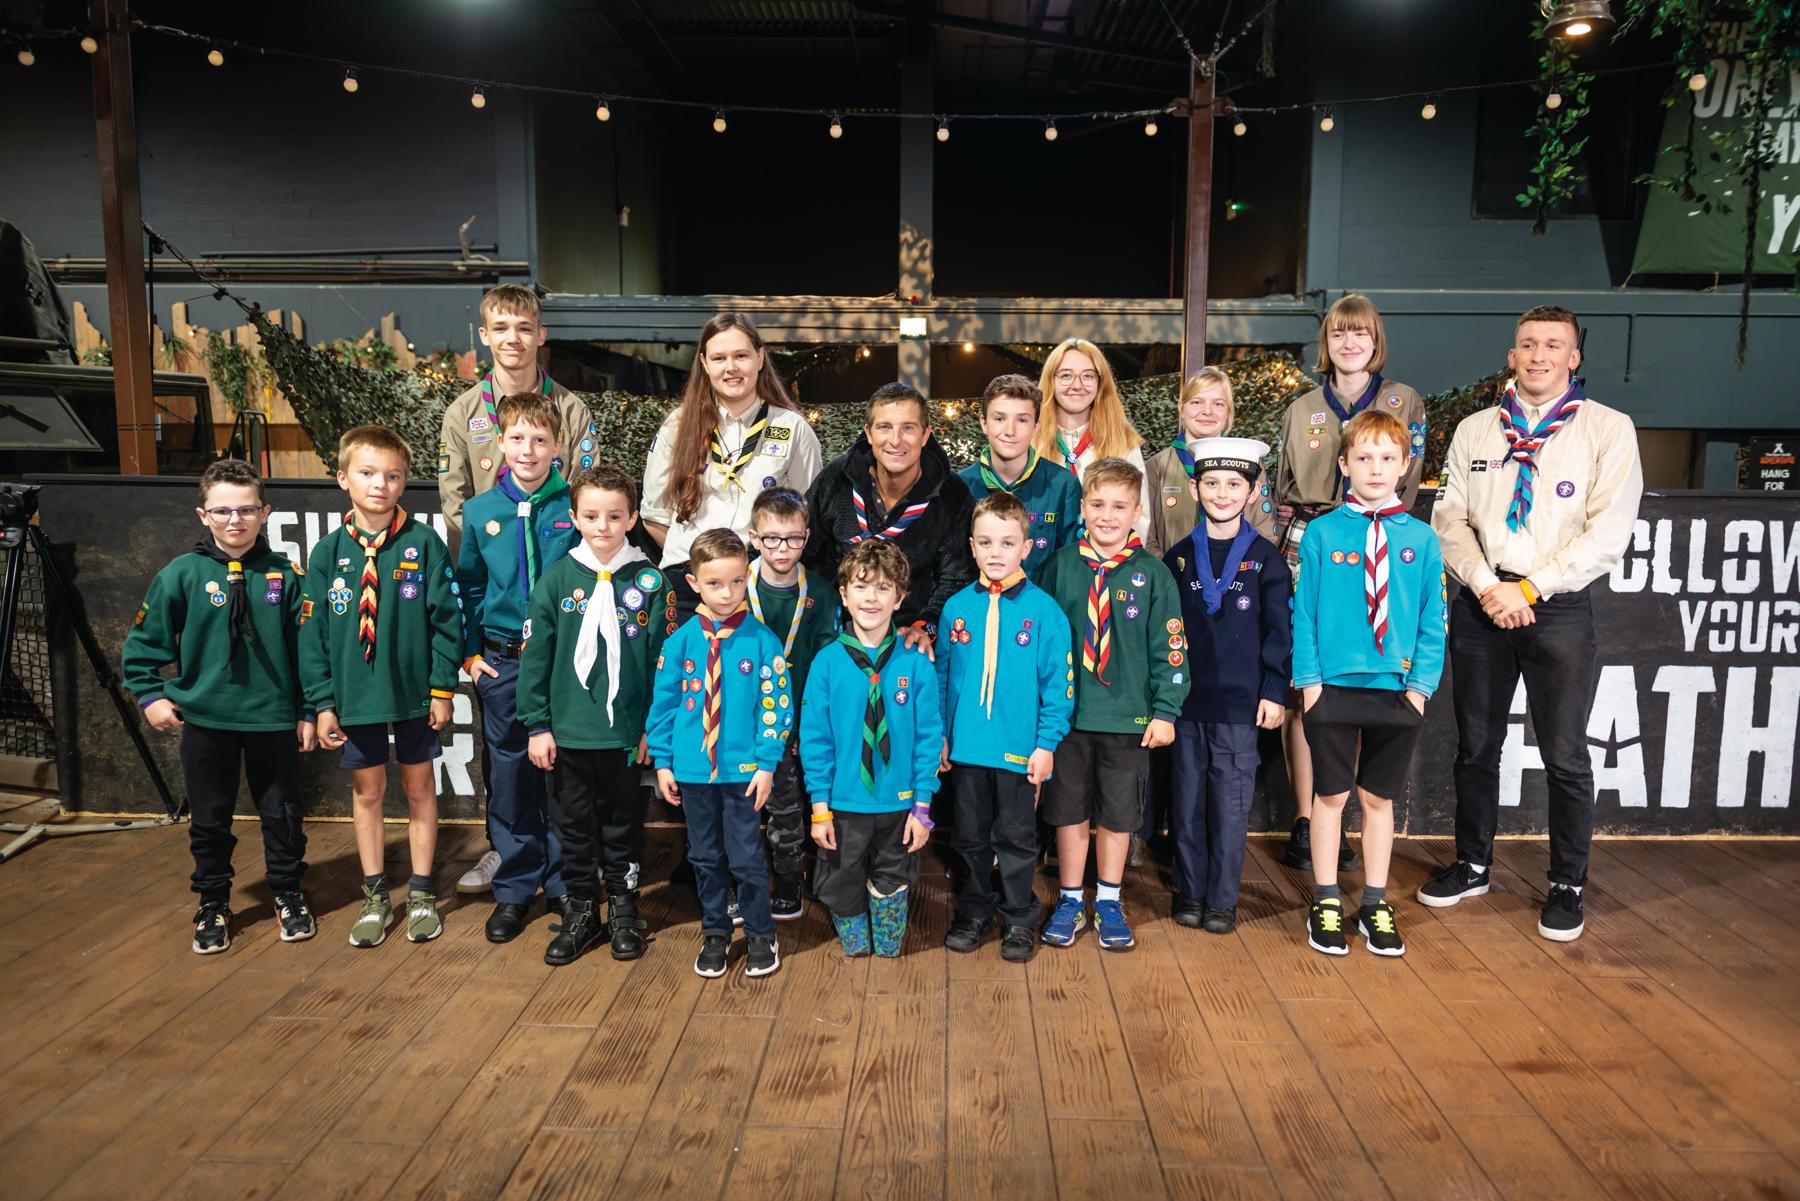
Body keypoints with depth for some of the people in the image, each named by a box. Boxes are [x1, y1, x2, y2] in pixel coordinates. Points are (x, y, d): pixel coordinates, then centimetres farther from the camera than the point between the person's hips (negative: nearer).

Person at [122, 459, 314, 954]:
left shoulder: (283, 575, -3)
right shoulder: (181, 575, -3)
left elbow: (305, 648, 0)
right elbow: (142, 642, 4)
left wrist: (308, 711, 0)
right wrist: (150, 695, -3)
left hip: (273, 718, 0)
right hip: (205, 719, 0)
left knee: (282, 815, 11)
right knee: (209, 820, 13)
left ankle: (288, 896, 29)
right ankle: (212, 905, 30)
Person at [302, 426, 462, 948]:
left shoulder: (424, 543, -7)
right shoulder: (328, 552, -1)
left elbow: (447, 619, -5)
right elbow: (312, 631, 1)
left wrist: (443, 687, -7)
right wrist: (322, 702, -1)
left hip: (415, 693, -2)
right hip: (354, 696, 2)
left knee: (419, 788, 10)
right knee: (366, 791, 12)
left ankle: (422, 894, 23)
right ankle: (375, 898, 26)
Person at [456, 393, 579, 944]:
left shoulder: (574, 508, -3)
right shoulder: (481, 512, 3)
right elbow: (469, 588, 11)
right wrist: (470, 652, 5)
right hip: (501, 665, 2)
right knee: (508, 776, 9)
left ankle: (562, 881, 22)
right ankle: (515, 888, 22)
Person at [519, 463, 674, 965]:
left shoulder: (649, 580, -4)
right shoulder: (557, 578, -3)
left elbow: (661, 657, -1)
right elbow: (535, 655, -1)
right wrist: (537, 725, -3)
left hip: (626, 732, -1)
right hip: (568, 731, 1)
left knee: (623, 823, 13)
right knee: (574, 824, 13)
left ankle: (623, 909, 29)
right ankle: (581, 910, 29)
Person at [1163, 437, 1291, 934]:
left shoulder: (1265, 557, 1)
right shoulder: (1179, 557, 7)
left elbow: (1279, 629, 1)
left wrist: (1274, 692, -5)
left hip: (1240, 703, -2)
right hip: (1186, 699, 2)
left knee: (1231, 804, 3)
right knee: (1188, 800, 9)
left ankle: (1223, 899, 15)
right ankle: (1189, 892, 21)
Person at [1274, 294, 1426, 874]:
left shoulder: (1403, 402, 11)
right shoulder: (1302, 410, 17)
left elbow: (1405, 484, 3)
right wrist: (1301, 519, 2)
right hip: (1306, 554, 1)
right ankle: (1303, 820, 3)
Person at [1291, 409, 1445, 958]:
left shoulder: (1420, 540, 2)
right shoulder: (1322, 533, -3)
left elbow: (1432, 619, 4)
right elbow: (1304, 612, -2)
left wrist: (1421, 684, -3)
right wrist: (1309, 679, -8)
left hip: (1396, 690, 2)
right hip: (1333, 686, -2)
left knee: (1379, 798, 13)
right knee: (1332, 794, 8)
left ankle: (1376, 903, 26)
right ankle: (1326, 902, 21)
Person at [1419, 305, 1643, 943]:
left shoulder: (1609, 429, 0)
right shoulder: (1475, 430, 10)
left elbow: (1608, 531, -8)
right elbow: (1450, 518, 5)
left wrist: (1529, 589, -13)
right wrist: (1486, 586, -10)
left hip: (1558, 609, -3)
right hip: (1480, 605, 3)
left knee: (1565, 758, 3)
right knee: (1475, 746, 12)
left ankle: (1567, 886, 20)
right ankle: (1472, 866, 28)